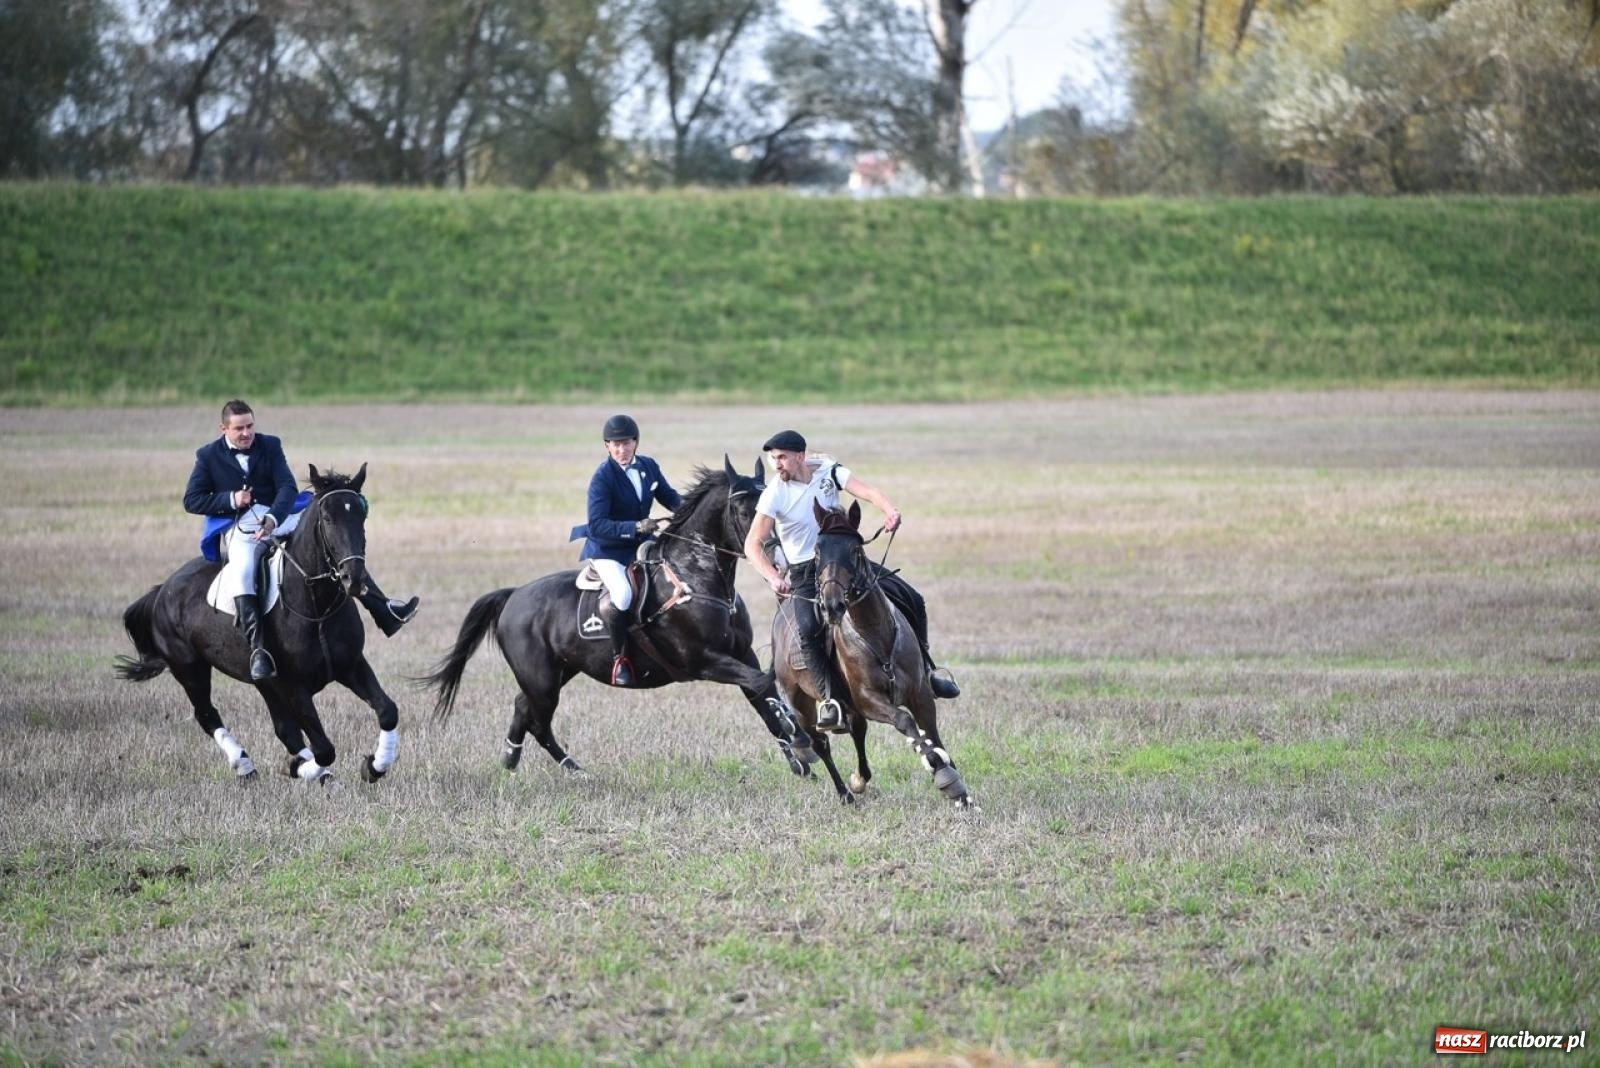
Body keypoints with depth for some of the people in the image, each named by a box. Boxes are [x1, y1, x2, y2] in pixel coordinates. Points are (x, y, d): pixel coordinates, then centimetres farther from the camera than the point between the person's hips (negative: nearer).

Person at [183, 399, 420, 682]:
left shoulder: (269, 446, 8)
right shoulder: (208, 456, 3)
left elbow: (287, 487, -3)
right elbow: (191, 501, 2)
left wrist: (272, 518, -22)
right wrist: (230, 499, -12)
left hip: (279, 518, 4)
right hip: (242, 528, -4)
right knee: (241, 574, -35)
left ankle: (385, 613, -5)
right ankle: (257, 649, -42)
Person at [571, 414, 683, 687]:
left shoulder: (648, 467, 2)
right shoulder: (602, 477, -17)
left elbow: (669, 496, 15)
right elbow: (597, 525, -23)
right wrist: (635, 528, -33)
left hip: (642, 544, 7)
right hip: (608, 550, -7)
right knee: (623, 594, -32)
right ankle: (619, 657, -14)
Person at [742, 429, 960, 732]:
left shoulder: (828, 471, -8)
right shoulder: (775, 494, -14)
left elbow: (867, 491, -23)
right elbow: (753, 544, -18)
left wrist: (890, 510, -46)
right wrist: (773, 579, -36)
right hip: (806, 573, -3)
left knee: (912, 600, -4)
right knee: (808, 629, -32)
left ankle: (925, 671, 13)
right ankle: (828, 699, -25)